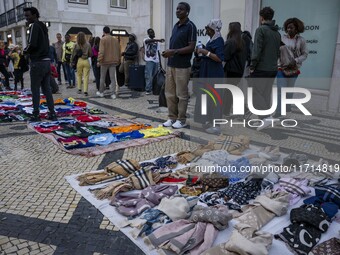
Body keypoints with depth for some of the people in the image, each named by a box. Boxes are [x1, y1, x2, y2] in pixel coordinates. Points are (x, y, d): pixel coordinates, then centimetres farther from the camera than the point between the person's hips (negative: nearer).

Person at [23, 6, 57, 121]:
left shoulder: (34, 26, -8)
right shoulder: (43, 26, 17)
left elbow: (32, 44, -19)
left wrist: (25, 51, 1)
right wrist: (29, 50, 11)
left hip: (37, 62, -8)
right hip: (46, 61, 8)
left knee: (35, 90, -1)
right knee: (47, 89, 9)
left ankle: (36, 115, 4)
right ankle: (52, 113, 8)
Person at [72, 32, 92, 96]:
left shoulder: (76, 45, -4)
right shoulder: (88, 45, -4)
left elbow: (73, 54, 0)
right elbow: (90, 54, 1)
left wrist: (73, 62, 9)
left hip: (79, 61, 1)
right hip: (86, 61, -1)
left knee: (79, 76, 16)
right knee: (86, 76, 1)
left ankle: (79, 89, 20)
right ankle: (85, 91, -4)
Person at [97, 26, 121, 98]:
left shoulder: (103, 39, -7)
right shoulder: (116, 40, 8)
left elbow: (101, 51, -15)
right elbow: (119, 51, 11)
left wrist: (99, 60, -12)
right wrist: (118, 61, 18)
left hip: (105, 61, -4)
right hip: (113, 62, 4)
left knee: (102, 77, 11)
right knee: (113, 78, 4)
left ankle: (101, 92, 22)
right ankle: (114, 94, 0)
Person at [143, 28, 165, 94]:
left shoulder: (156, 42, 18)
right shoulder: (146, 40, 0)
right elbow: (149, 41, -26)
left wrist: (160, 61, 13)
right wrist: (158, 40, -41)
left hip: (156, 60, 6)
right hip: (149, 60, -5)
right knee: (149, 76, -10)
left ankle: (154, 88, 13)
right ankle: (148, 90, -7)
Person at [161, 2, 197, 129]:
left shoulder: (190, 26, -8)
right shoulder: (176, 26, 16)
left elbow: (191, 47, -14)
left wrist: (174, 51, -20)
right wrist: (168, 52, 5)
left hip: (182, 66, -8)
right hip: (171, 65, 8)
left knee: (181, 94, 0)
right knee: (170, 93, 9)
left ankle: (181, 119, 10)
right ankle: (172, 117, 19)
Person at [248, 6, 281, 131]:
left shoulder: (261, 29, -9)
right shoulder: (277, 32, 14)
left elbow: (257, 50, -17)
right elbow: (278, 52, 14)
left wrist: (252, 66, -10)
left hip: (260, 69, -7)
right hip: (273, 69, 7)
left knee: (256, 94, -3)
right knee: (266, 95, 13)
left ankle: (265, 118, -16)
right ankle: (265, 117, 17)